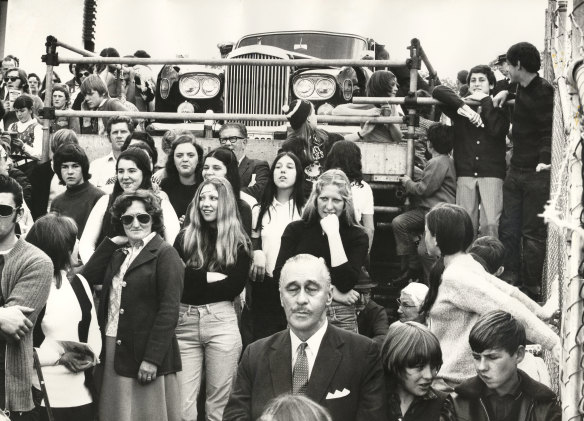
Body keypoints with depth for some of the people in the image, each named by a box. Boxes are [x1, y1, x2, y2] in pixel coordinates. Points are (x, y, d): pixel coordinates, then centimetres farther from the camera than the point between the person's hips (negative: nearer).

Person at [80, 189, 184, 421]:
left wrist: (152, 359, -19)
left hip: (147, 355, -6)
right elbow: (88, 277, 2)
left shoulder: (165, 254, -6)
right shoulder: (118, 254, 16)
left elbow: (169, 311, -14)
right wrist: (112, 242, 3)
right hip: (113, 352, 6)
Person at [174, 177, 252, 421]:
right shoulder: (185, 237, 10)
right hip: (185, 321, 2)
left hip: (221, 321, -1)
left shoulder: (239, 242, 5)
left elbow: (235, 287, -5)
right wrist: (211, 277, -8)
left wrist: (193, 282, -5)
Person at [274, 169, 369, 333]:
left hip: (340, 318, 0)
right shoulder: (296, 229, 6)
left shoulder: (357, 236, 3)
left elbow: (346, 284, -12)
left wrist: (333, 233, -11)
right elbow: (280, 274, -5)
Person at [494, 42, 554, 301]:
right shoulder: (522, 89, 11)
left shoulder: (543, 92, -14)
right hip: (516, 170, 9)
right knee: (508, 229, 8)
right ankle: (509, 279, 16)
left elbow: (548, 130, -21)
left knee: (533, 232, -2)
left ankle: (532, 288, 5)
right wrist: (506, 92, 19)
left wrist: (545, 159, -32)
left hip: (536, 173, -8)